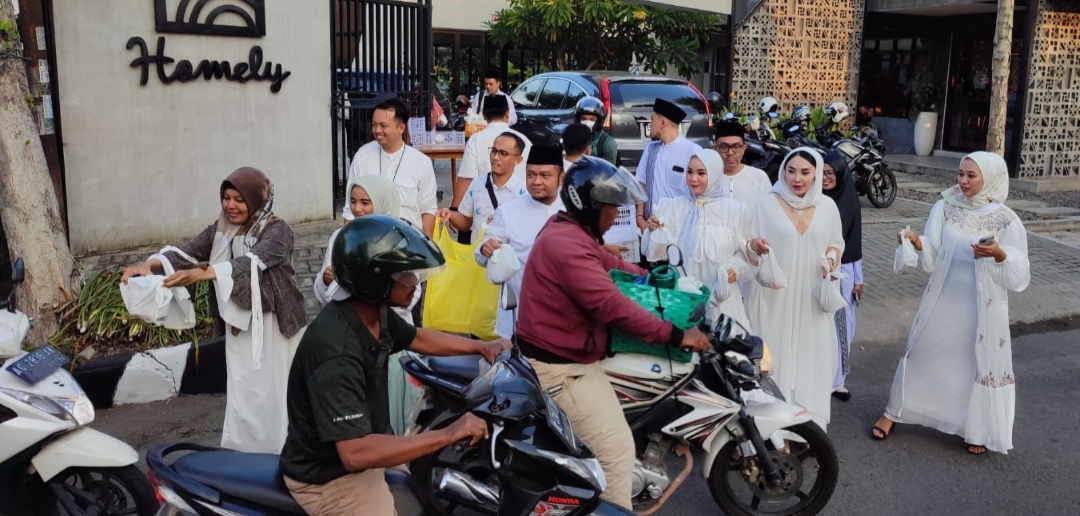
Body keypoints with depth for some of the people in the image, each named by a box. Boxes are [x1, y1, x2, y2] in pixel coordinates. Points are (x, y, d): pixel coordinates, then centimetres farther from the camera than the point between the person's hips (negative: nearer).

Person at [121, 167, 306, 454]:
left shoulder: (278, 231, -11)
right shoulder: (222, 229, 9)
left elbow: (252, 262, -28)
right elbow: (187, 251, -3)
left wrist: (203, 273, -42)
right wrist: (149, 264, -23)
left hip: (275, 327, -5)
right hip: (240, 327, 5)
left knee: (275, 395, -2)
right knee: (243, 397, 5)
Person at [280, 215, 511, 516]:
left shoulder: (375, 312, -5)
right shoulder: (337, 355, -34)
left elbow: (416, 338, 16)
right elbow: (356, 453, -38)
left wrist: (481, 347, 8)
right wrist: (448, 435, -36)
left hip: (362, 448, 9)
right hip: (329, 477, -9)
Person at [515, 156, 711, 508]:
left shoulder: (568, 228, 8)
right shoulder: (569, 246, -27)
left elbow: (607, 262, 21)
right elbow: (612, 306, -31)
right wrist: (676, 335, -27)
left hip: (559, 356, 11)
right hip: (560, 367, -11)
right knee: (616, 452, -8)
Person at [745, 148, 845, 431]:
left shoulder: (827, 206, 5)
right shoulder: (768, 205, -1)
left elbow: (836, 243, 15)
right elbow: (750, 252, 1)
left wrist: (831, 259, -7)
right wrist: (755, 246, -23)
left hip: (812, 297, 2)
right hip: (776, 297, -2)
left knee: (812, 357, 3)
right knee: (776, 356, 0)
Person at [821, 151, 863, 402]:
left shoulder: (851, 202, 0)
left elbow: (855, 242, 6)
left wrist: (858, 279, 8)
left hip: (843, 272, 3)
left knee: (843, 326, 10)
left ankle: (836, 379, 23)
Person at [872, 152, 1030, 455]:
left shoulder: (1007, 221, -8)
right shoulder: (945, 208, -4)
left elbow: (1019, 276, -10)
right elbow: (931, 259, -4)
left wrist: (1000, 255, -28)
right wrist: (918, 243, -24)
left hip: (983, 308, -1)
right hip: (942, 302, 2)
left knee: (981, 365, 8)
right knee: (921, 356, 12)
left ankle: (977, 429, 28)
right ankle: (893, 413, 28)